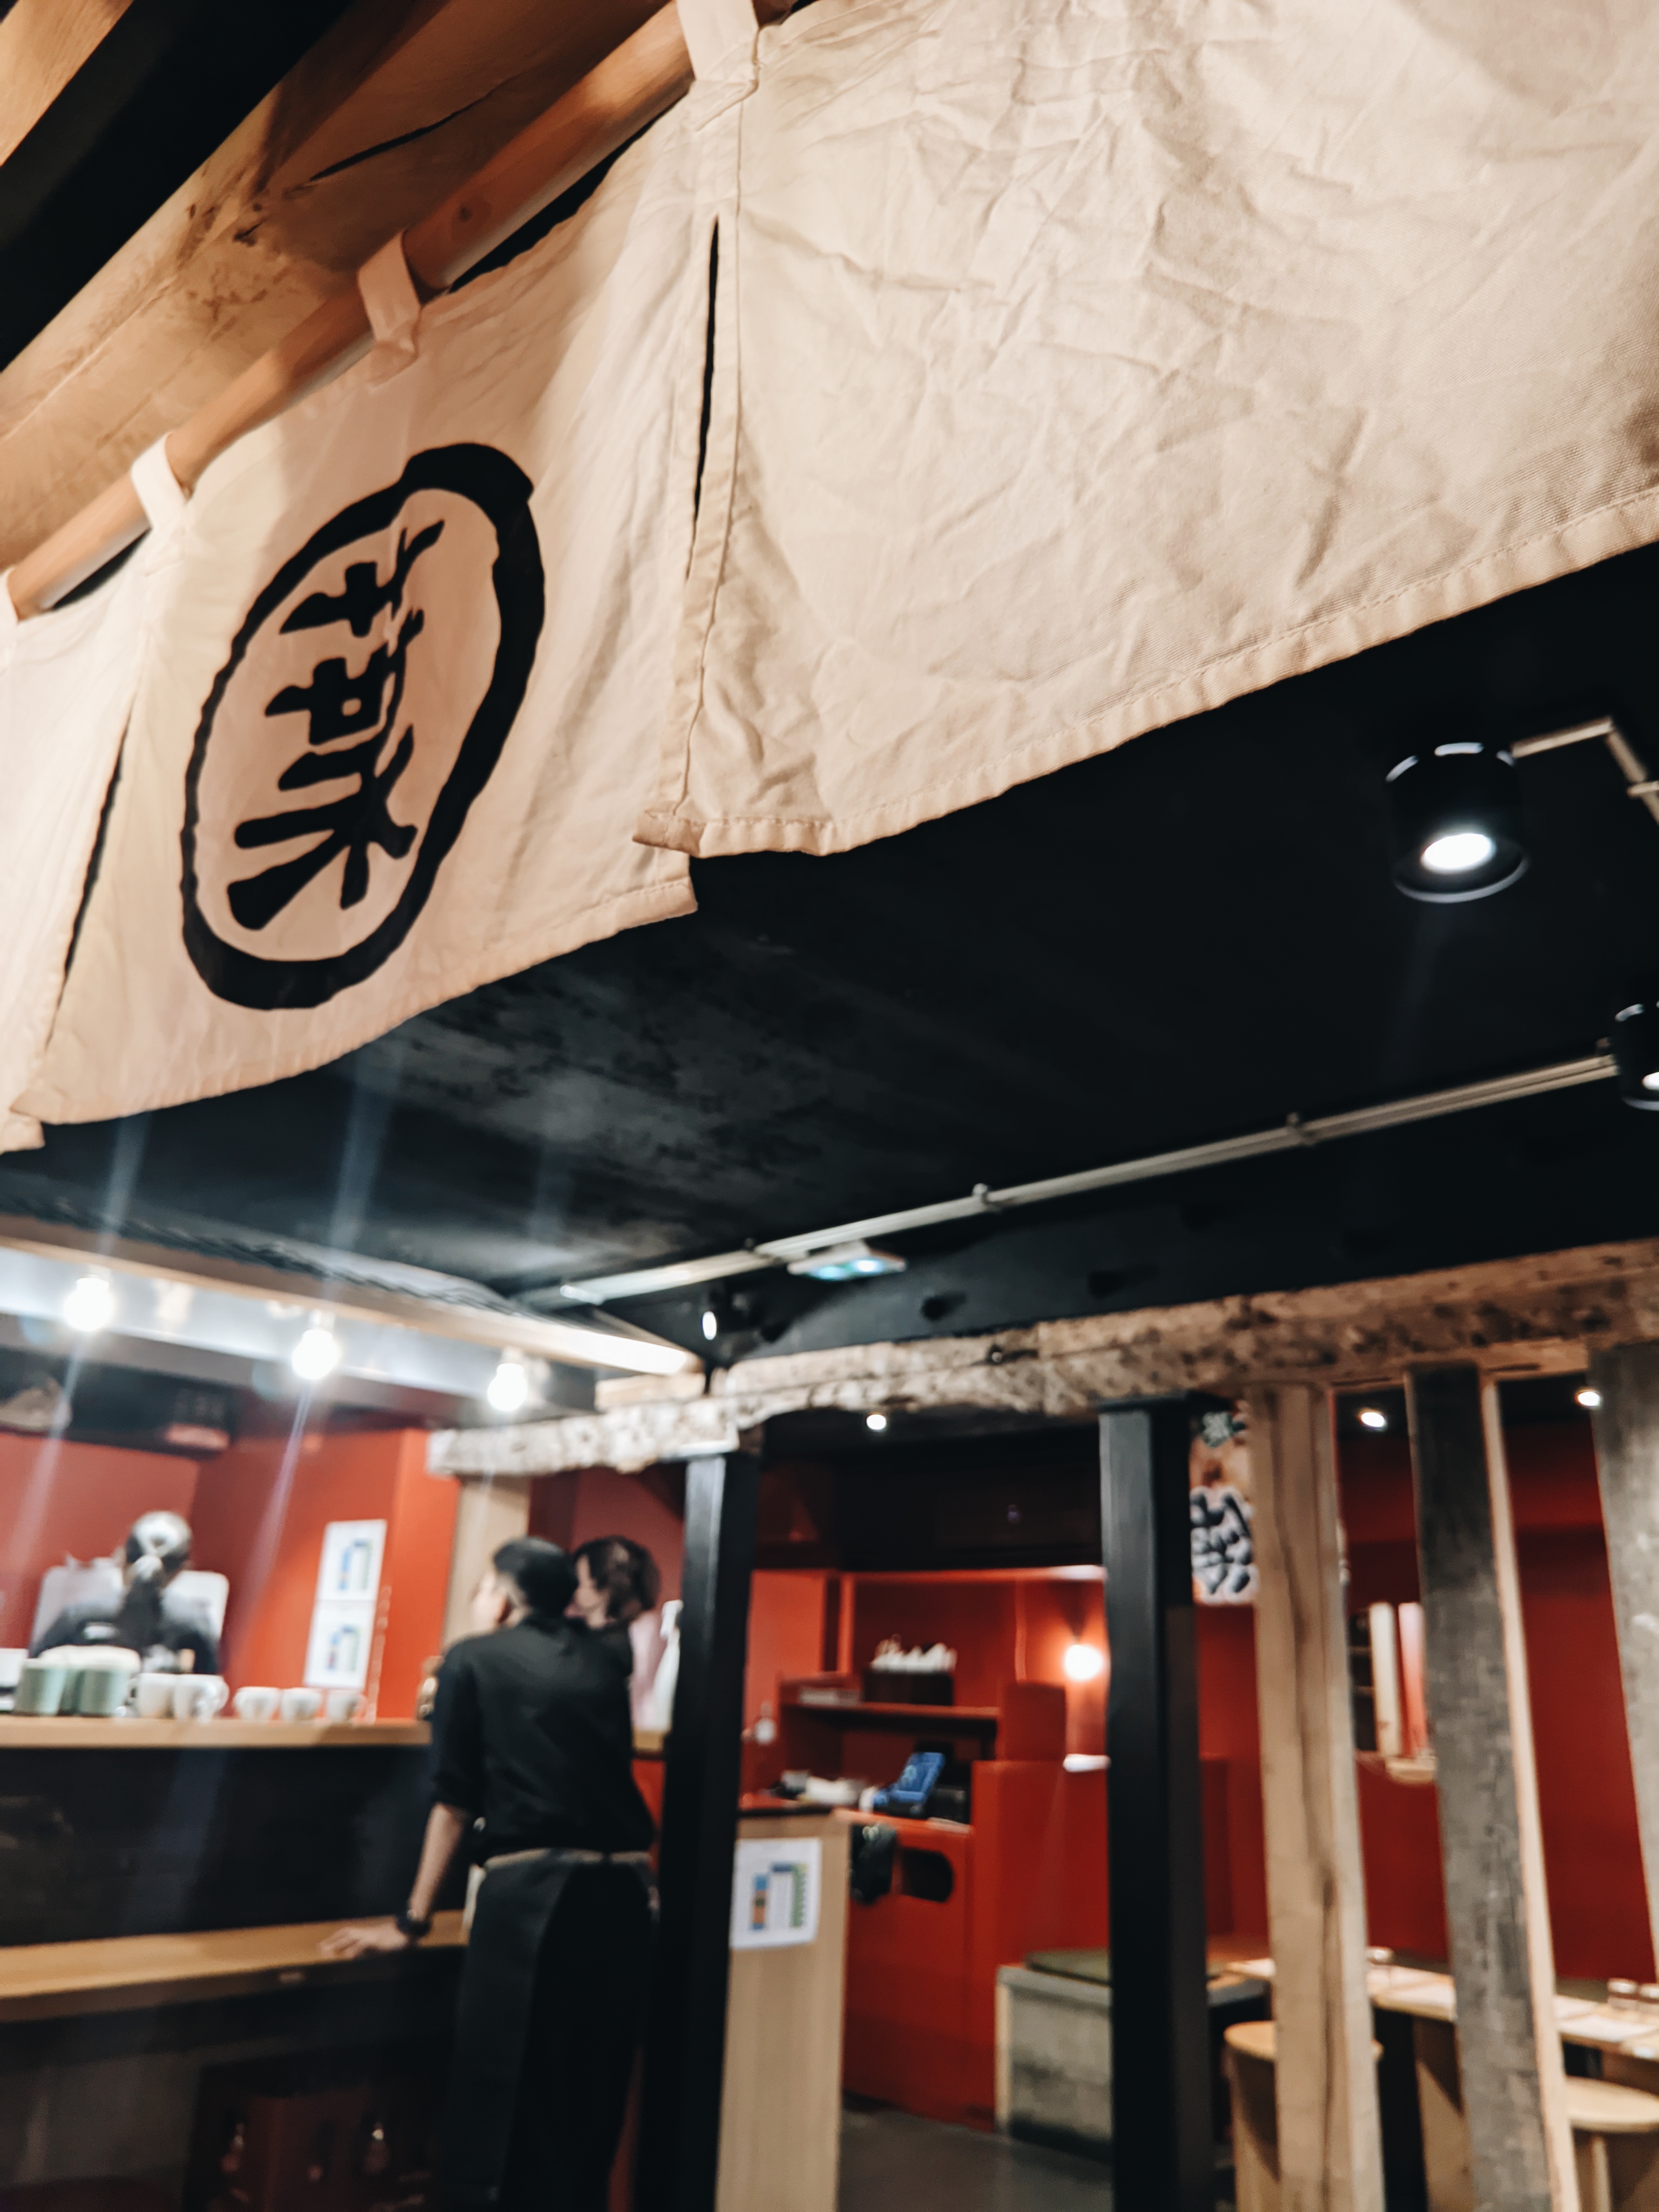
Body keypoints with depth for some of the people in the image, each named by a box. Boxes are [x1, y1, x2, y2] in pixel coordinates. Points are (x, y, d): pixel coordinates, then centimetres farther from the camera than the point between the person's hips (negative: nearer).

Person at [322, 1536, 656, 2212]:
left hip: (531, 1891, -4)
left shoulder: (473, 1659, 7)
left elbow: (455, 1800, 7)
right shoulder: (600, 1662, 18)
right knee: (589, 2108, 16)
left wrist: (413, 1920, 13)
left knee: (500, 2112, 5)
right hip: (622, 1889, 5)